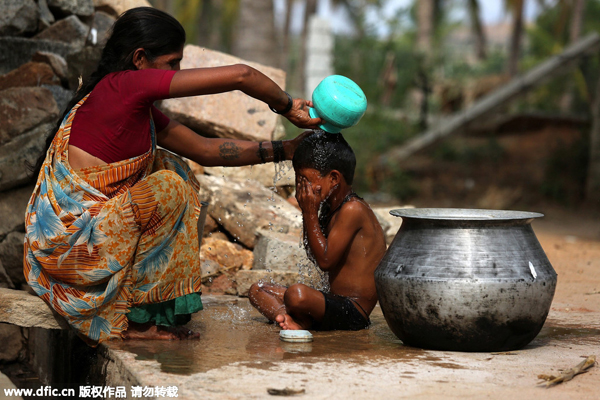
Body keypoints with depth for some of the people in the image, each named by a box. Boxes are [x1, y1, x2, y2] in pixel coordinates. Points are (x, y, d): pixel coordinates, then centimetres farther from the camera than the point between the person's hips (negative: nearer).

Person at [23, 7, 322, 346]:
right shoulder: (124, 85, -16)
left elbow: (206, 150, 17)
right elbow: (240, 76, -18)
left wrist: (285, 149, 13)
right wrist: (287, 106, -1)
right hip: (68, 245, -10)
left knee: (171, 168, 14)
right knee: (169, 187, -17)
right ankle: (132, 319, -6)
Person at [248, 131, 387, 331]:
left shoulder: (353, 210, -16)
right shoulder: (332, 209, 14)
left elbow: (325, 261, -19)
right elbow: (315, 256, 17)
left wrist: (310, 214, -14)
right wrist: (307, 213, 7)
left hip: (352, 312, -11)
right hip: (334, 302, 11)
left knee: (297, 294, -39)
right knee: (257, 289, 11)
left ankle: (302, 321, -8)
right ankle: (286, 317, -18)